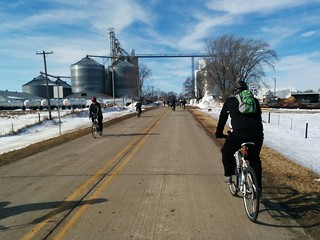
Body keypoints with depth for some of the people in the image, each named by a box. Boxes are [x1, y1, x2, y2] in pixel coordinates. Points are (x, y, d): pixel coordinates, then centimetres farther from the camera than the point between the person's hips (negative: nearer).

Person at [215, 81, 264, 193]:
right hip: (257, 135, 4)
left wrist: (219, 133, 35)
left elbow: (222, 118, 23)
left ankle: (229, 175, 21)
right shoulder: (254, 100, 24)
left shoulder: (230, 101, 17)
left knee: (226, 152, 26)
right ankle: (258, 187, 29)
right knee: (255, 160, 26)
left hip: (238, 134, -3)